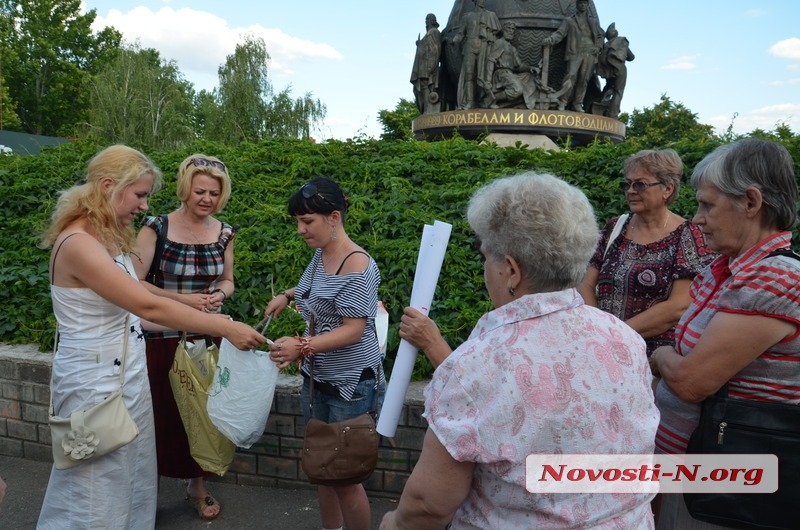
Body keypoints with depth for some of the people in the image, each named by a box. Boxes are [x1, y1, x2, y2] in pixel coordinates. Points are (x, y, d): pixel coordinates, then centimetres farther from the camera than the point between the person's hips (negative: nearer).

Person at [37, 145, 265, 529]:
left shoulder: (111, 239, 8)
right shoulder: (77, 244, -22)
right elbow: (149, 306, -27)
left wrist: (204, 321, 5)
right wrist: (226, 328, -23)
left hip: (128, 376, 9)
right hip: (95, 382, -8)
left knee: (134, 486, 17)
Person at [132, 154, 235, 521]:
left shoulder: (224, 233, 1)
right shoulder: (156, 228, -12)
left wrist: (220, 294, -10)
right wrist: (183, 299, -21)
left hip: (207, 337, 4)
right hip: (162, 338, -3)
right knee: (160, 414, 2)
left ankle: (197, 486, 33)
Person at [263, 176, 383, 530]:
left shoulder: (358, 266, -21)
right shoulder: (320, 254, 4)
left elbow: (353, 331, -24)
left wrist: (302, 346, -34)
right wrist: (289, 295, 8)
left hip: (350, 383, -8)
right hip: (318, 377, 8)